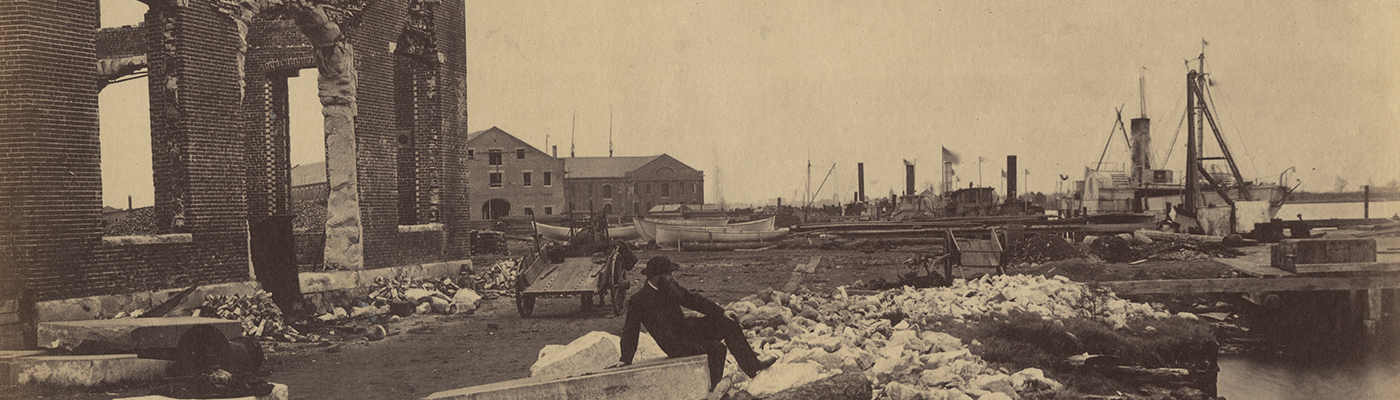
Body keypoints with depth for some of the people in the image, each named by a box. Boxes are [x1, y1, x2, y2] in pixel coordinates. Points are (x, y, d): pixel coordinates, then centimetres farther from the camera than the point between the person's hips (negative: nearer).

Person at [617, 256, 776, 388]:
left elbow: (692, 299, 9)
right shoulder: (637, 301, -19)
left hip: (685, 327, 8)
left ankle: (752, 366, 13)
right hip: (673, 343, -8)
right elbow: (630, 331, -12)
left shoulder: (670, 287, -1)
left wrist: (721, 313, 8)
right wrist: (625, 360, -13)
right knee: (716, 349, -25)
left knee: (729, 324, 3)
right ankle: (710, 391, -7)